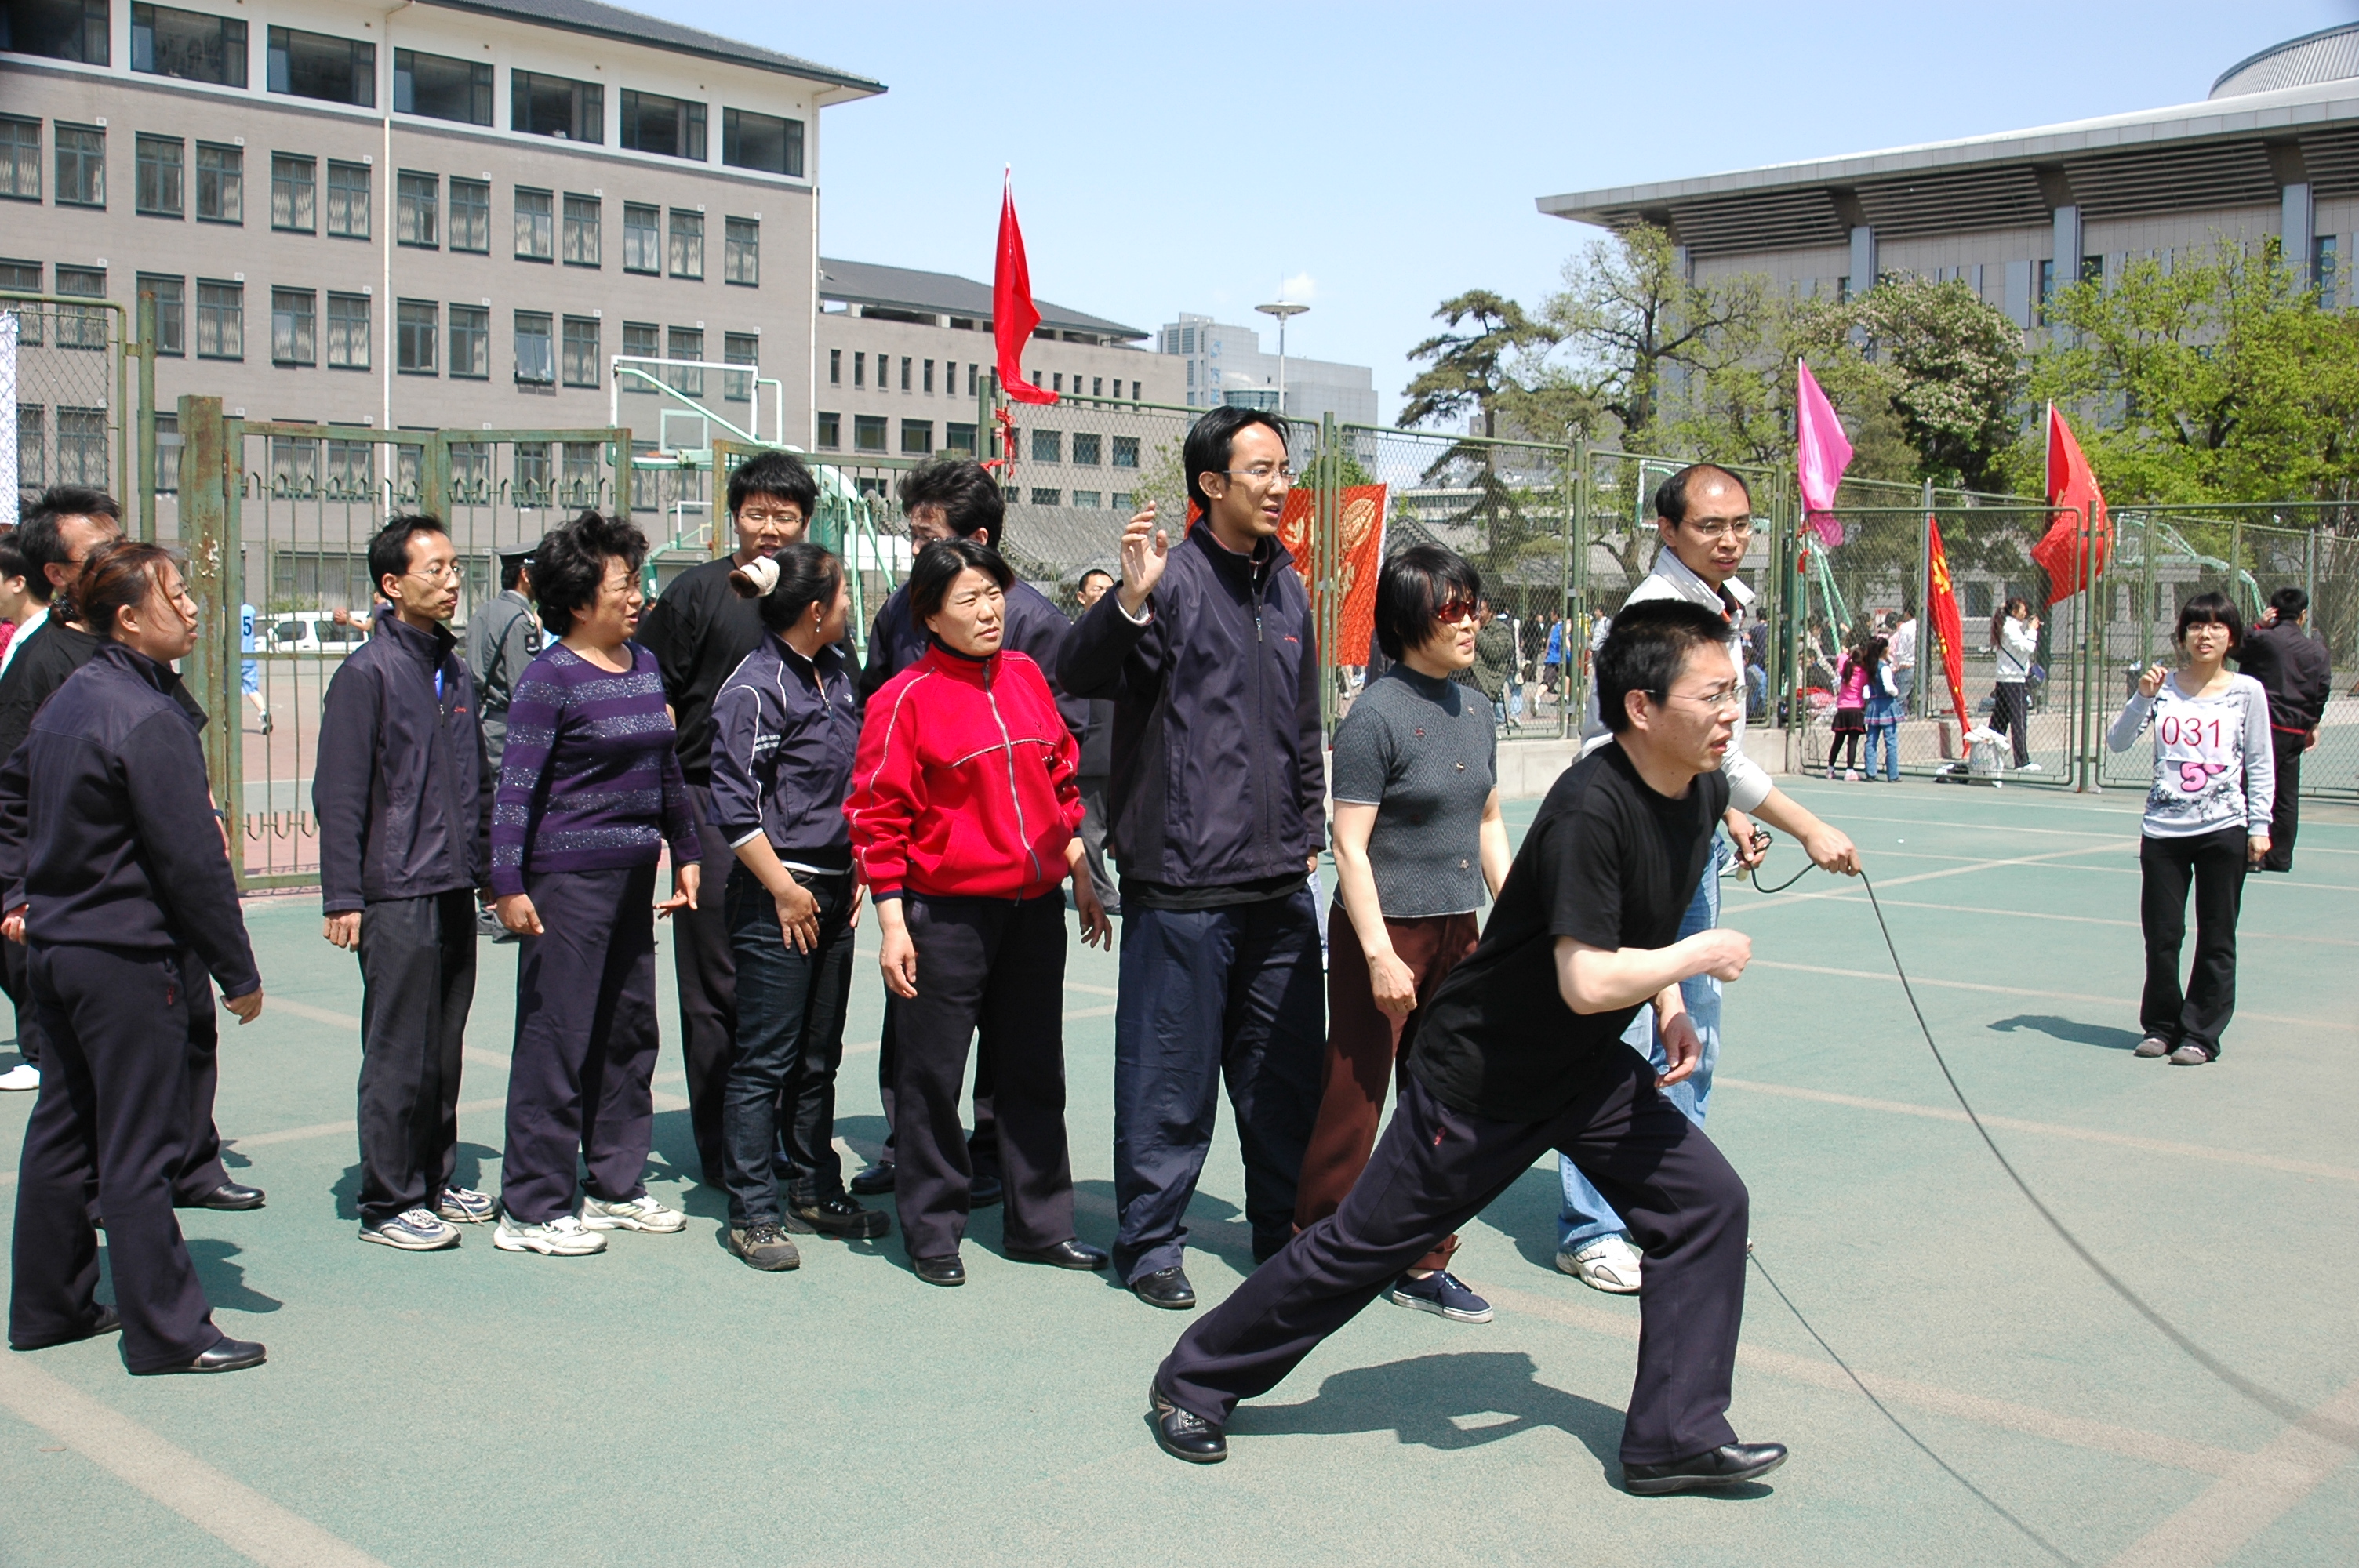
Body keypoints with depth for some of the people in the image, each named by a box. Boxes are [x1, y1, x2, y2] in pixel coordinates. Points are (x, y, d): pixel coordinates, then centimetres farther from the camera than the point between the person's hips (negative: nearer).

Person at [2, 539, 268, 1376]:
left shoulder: (69, 698, 10)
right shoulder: (149, 720, -20)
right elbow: (192, 862, -20)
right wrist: (239, 974, -15)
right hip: (130, 960, -9)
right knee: (140, 1150, -3)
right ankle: (167, 1332, 5)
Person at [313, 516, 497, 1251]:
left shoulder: (456, 672, 13)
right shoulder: (367, 672, -8)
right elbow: (338, 795, -10)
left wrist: (488, 870, 18)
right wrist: (343, 897, -13)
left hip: (455, 890, 7)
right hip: (396, 894, -7)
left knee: (444, 1048, 13)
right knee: (399, 1054, -1)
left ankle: (434, 1182, 24)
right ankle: (389, 1204, 8)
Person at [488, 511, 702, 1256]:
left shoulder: (645, 665, 12)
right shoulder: (551, 678, -10)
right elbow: (516, 786, -12)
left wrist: (685, 852, 18)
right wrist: (509, 884, -17)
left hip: (633, 873, 8)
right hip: (568, 877, -8)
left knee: (630, 1030, 13)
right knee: (557, 1039, -3)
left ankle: (617, 1187, 25)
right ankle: (531, 1209, 5)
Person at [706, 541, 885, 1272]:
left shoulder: (837, 671, 10)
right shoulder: (753, 688, -13)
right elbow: (733, 806, -15)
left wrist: (858, 867, 14)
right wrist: (784, 889, -13)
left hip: (834, 891, 8)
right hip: (777, 896, -8)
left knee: (819, 1054, 15)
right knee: (764, 1060, -1)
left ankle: (816, 1192, 27)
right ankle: (752, 1214, 8)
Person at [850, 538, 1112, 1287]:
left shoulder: (1026, 675, 8)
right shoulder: (907, 698, -8)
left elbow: (1061, 780, 16)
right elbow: (878, 817, -8)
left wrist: (1081, 879, 16)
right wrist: (892, 923, -12)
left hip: (1036, 907, 5)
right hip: (947, 911, -5)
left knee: (1035, 1069, 13)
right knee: (933, 1076, 4)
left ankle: (1040, 1223, 25)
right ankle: (932, 1231, 18)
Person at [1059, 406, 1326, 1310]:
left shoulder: (1287, 589, 14)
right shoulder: (1172, 578, -7)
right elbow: (1080, 675, -20)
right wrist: (1129, 602, -36)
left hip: (1280, 886, 6)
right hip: (1183, 885, -6)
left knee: (1287, 1070, 13)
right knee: (1170, 1075, 2)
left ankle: (1288, 1235, 27)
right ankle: (1150, 1241, 17)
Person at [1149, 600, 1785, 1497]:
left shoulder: (1703, 793, -1)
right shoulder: (1590, 808, -29)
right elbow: (1588, 981, -33)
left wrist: (1670, 1005, 2)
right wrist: (1699, 957, -18)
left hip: (1588, 1069, 8)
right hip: (1482, 1075, -8)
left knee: (1706, 1202, -2)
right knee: (1365, 1244, 3)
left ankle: (1675, 1437, 10)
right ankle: (1194, 1380, 21)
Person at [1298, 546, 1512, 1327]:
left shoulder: (1475, 710, 8)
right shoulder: (1377, 715, -14)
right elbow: (1350, 845, -15)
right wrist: (1379, 953, -18)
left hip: (1457, 932, 7)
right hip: (1385, 931, -7)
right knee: (1354, 1101, 1)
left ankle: (1423, 1263, 22)